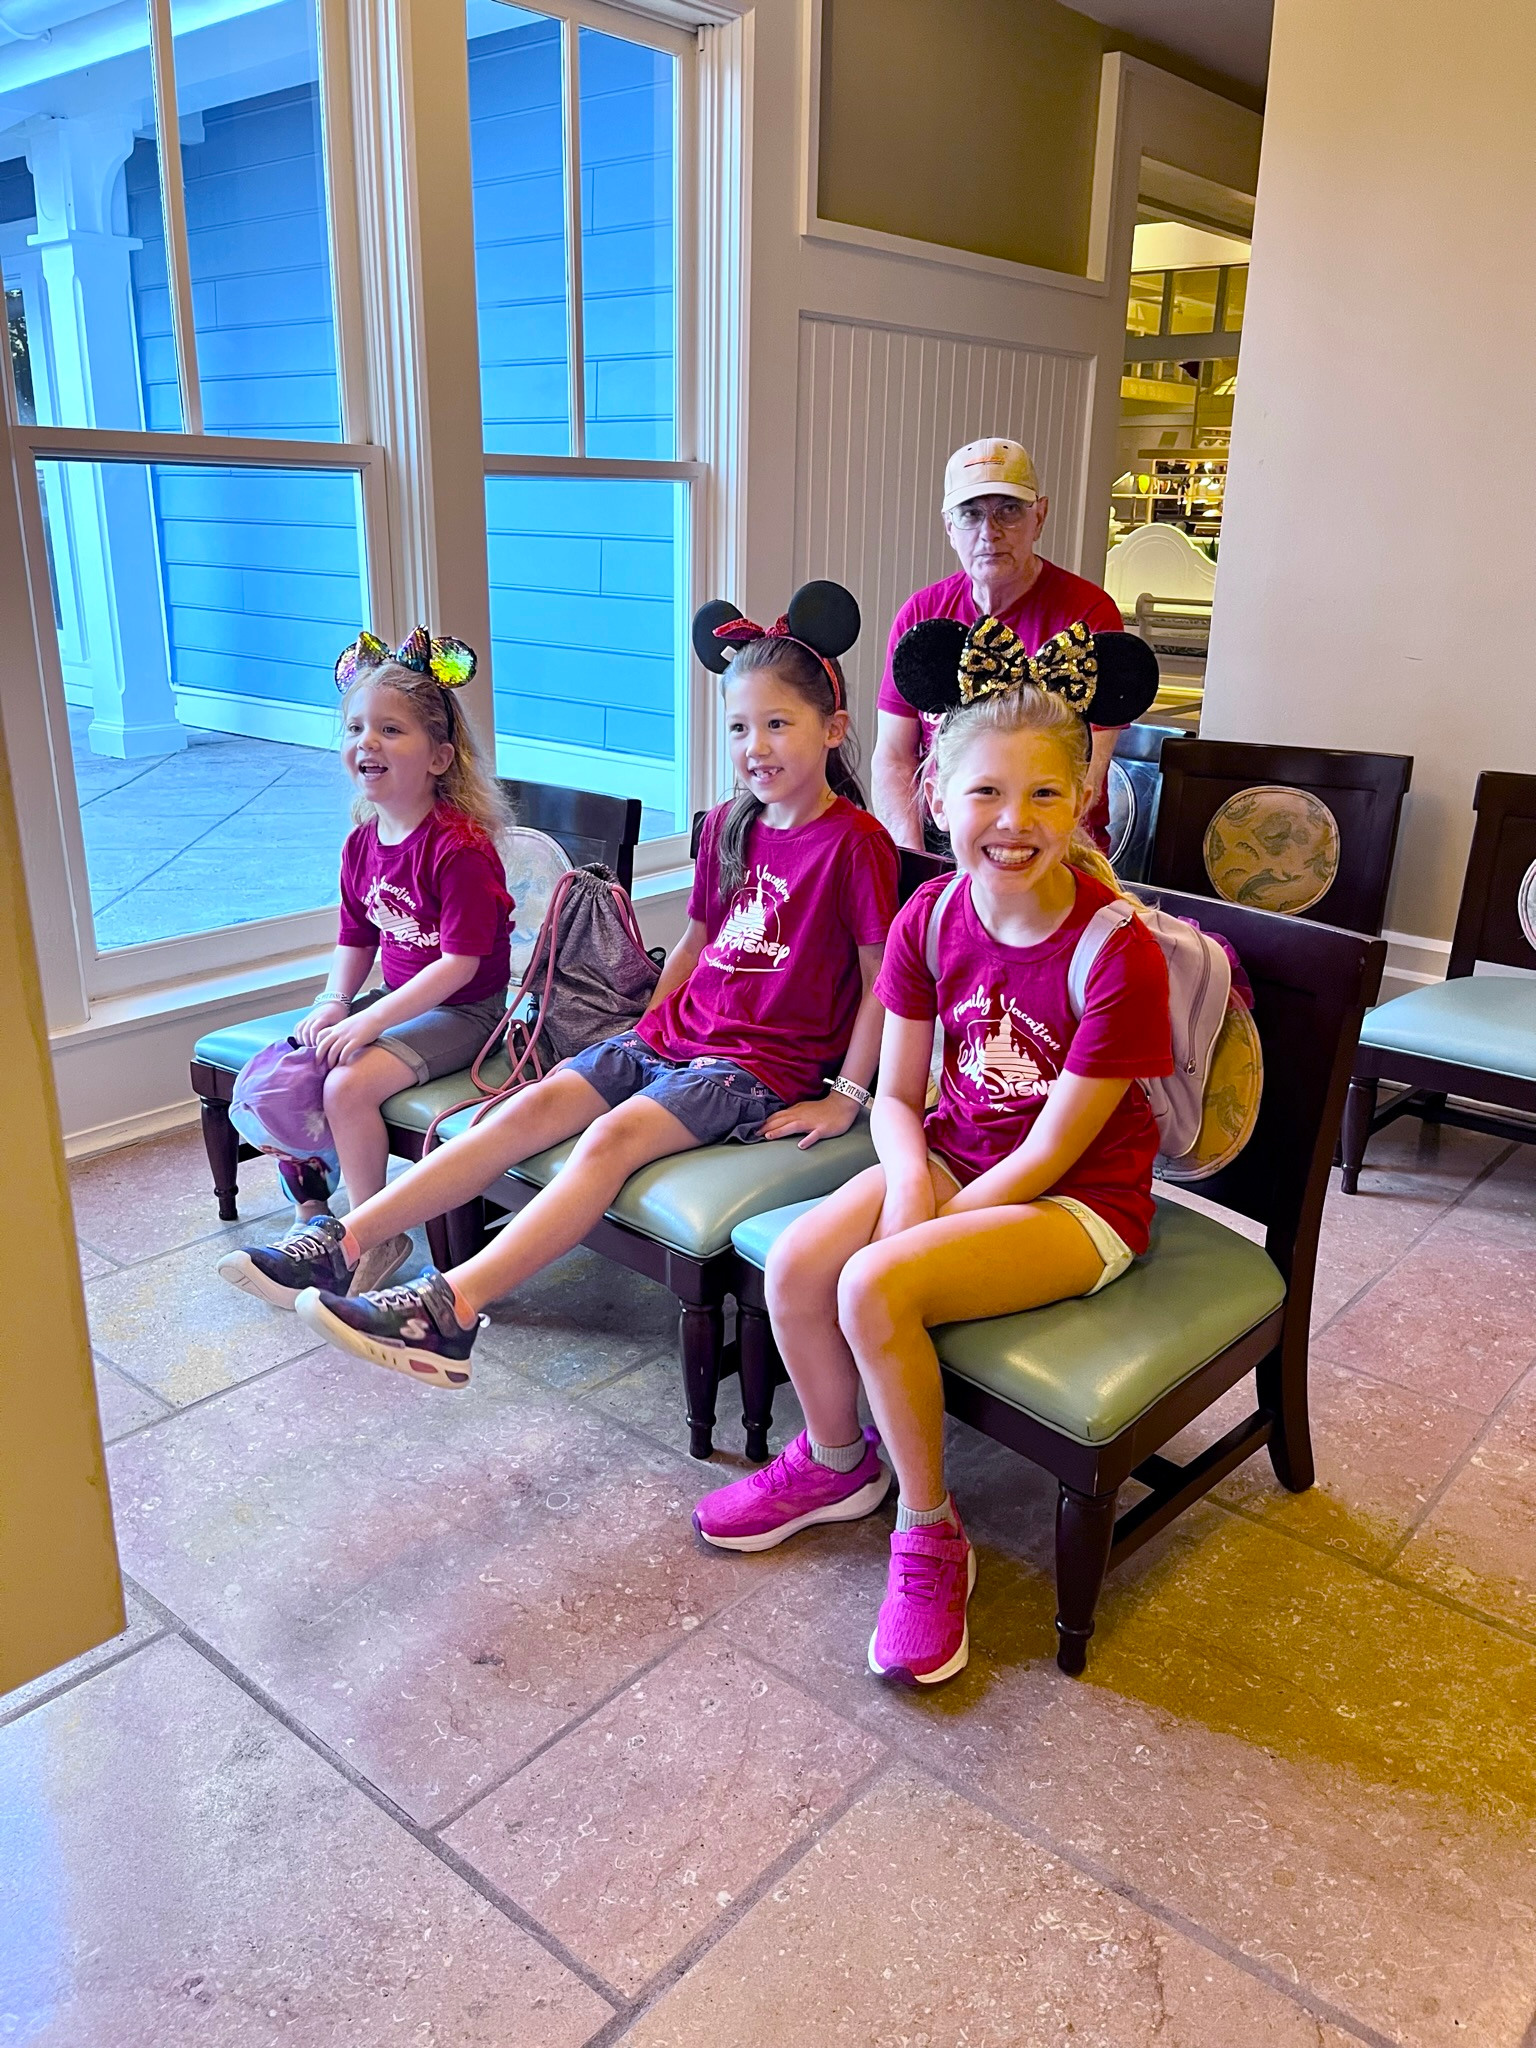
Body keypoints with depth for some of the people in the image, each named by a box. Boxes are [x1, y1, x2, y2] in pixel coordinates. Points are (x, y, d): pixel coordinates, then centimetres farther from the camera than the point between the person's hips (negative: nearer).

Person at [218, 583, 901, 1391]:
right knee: (537, 1104, -12)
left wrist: (845, 1096, -12)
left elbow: (884, 979, -10)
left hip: (762, 1065, -6)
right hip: (673, 1034, 7)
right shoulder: (729, 824, 12)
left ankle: (451, 1305, -39)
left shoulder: (855, 840, -10)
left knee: (615, 1133, -29)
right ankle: (346, 1243, -15)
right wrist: (649, 1026, 15)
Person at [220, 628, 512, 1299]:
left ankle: (375, 1236, -5)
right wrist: (333, 1002, -4)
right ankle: (313, 1216, 14)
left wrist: (370, 1021, -25)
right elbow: (356, 938, 14)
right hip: (398, 1002, 9)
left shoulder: (460, 847, -22)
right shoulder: (363, 842, 4)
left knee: (349, 1082, -25)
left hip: (463, 1011, -8)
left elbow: (461, 961, -24)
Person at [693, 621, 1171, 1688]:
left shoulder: (1119, 954, -22)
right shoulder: (931, 919, -5)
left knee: (875, 1286, -27)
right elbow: (897, 1094, 2)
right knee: (796, 1260, -15)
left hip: (1078, 1201, -6)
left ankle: (929, 1533, -2)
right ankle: (836, 1461, 15)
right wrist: (907, 1177, -19)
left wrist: (912, 1232, -18)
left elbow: (1050, 1150, -19)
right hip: (952, 1160, 6)